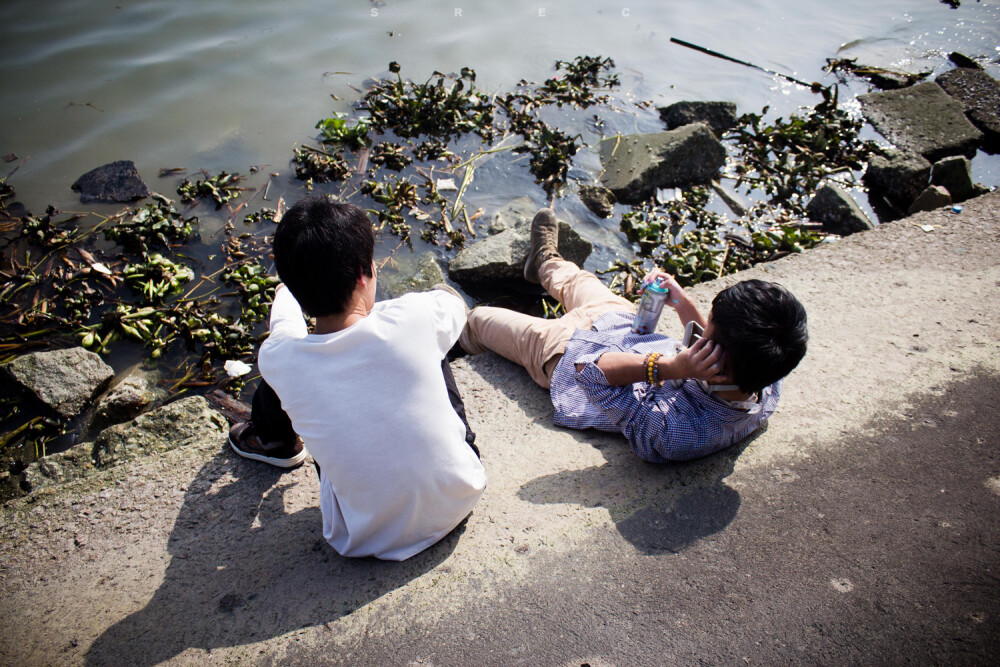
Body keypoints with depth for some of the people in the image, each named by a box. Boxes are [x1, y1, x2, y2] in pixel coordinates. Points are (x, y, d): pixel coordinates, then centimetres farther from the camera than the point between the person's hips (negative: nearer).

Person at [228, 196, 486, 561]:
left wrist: (286, 292, 32)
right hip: (459, 501, 0)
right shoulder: (413, 318, -25)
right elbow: (452, 300, 2)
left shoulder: (277, 360, -19)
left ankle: (272, 441, 45)